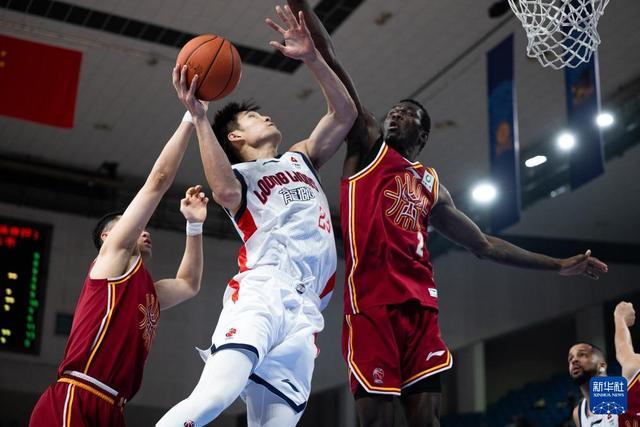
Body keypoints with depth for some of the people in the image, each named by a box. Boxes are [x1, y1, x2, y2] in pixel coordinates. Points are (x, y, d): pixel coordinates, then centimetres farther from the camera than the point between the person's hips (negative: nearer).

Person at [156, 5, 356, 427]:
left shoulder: (301, 159, 34)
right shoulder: (238, 174, 18)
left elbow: (345, 114, 24)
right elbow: (227, 192, -9)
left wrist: (312, 57, 15)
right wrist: (198, 116, -9)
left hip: (304, 310, 4)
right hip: (261, 294, -4)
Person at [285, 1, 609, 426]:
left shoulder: (432, 185, 24)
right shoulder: (367, 145, 13)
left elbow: (484, 244, 28)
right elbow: (332, 64, 4)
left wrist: (558, 265, 26)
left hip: (420, 303, 4)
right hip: (373, 299, -4)